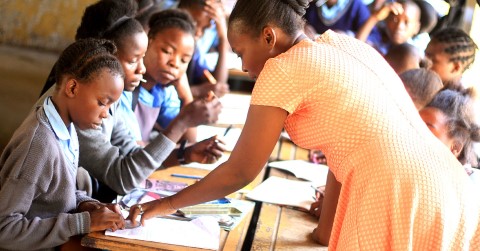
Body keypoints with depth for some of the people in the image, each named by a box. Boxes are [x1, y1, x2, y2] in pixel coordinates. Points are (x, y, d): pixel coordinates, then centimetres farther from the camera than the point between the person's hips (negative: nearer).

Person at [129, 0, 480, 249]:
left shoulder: (282, 69, -4)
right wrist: (330, 220, 27)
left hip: (397, 202, -8)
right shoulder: (344, 44, 17)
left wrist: (167, 205, 13)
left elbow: (240, 172, 1)